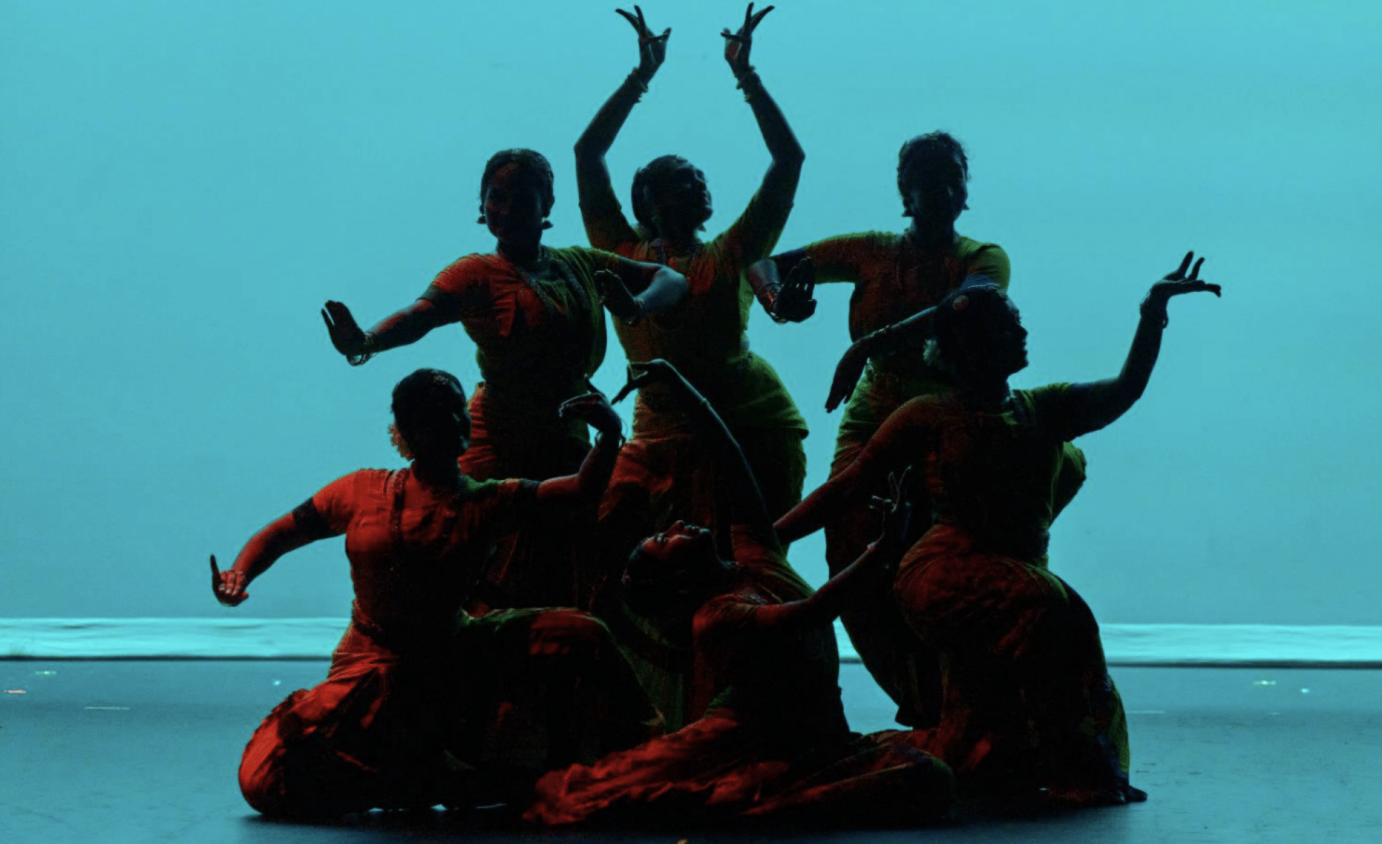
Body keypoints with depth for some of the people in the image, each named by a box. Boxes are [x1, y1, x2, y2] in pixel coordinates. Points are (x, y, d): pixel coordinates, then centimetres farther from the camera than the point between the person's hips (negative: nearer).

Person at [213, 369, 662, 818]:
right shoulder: (363, 492, -2)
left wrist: (610, 435, -28)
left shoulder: (488, 503, -1)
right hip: (374, 674, -1)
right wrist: (240, 574, -14)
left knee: (578, 637, -19)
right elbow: (279, 534, 6)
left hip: (456, 661, 1)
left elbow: (583, 489, -10)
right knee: (268, 782, -18)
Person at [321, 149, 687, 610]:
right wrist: (364, 343, -44)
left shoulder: (579, 265, 11)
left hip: (569, 448, 5)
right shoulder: (477, 274, -5)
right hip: (503, 454, -5)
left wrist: (636, 307, -8)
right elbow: (419, 314, -22)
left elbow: (671, 278, 16)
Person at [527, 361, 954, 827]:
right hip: (765, 749, -8)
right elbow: (808, 614, -30)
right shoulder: (715, 618, -13)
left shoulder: (756, 556, 10)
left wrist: (677, 383, 12)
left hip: (827, 741, 8)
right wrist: (884, 549, -38)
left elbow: (730, 458, 12)